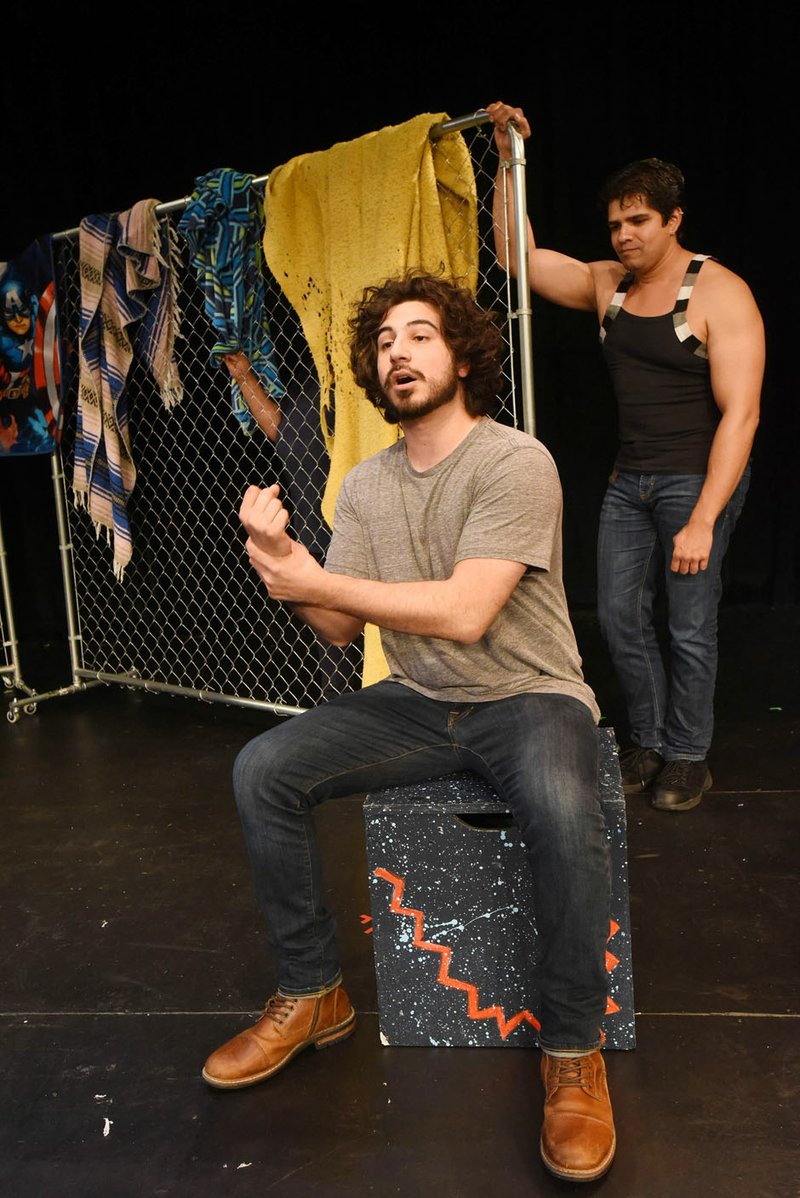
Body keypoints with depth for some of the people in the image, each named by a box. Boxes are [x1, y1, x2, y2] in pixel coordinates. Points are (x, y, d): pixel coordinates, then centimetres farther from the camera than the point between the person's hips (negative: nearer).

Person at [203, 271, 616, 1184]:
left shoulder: (516, 462, -13)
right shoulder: (366, 485, 6)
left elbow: (464, 613, -23)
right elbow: (342, 627, 3)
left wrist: (312, 581, -19)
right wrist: (284, 561, -17)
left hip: (529, 696, -5)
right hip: (417, 703, 6)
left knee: (564, 814, -37)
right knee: (261, 770, -12)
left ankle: (573, 1053, -10)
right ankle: (311, 995, 6)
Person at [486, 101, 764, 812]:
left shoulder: (720, 293, -10)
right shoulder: (608, 284, 8)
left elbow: (740, 413, -16)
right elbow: (517, 256, 7)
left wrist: (702, 520, -22)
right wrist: (508, 160, -1)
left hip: (698, 480, -6)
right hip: (630, 480, 6)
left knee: (690, 628, 0)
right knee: (619, 616, 7)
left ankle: (688, 758, 19)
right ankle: (650, 742, 26)